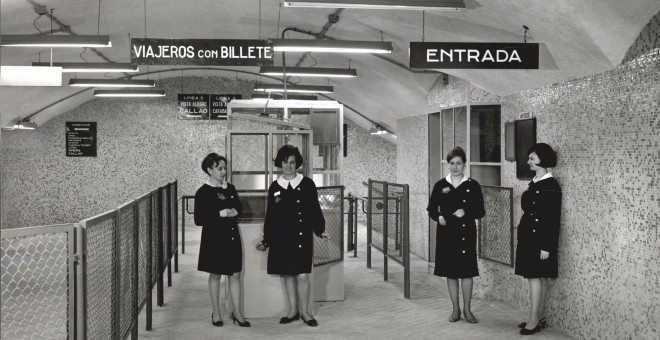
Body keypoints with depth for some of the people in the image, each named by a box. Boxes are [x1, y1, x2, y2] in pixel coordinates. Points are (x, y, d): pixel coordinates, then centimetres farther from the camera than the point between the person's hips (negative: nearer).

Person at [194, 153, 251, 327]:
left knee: (235, 274, 6)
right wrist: (220, 214, -19)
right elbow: (199, 220, -11)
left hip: (232, 236, 4)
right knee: (215, 275, 8)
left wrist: (234, 212, -6)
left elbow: (239, 207, 17)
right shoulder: (203, 192, -9)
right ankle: (216, 313, 21)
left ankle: (237, 313, 14)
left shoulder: (230, 188, 6)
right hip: (214, 237, -4)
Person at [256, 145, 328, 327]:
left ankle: (304, 312, 11)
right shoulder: (274, 187, 6)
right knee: (287, 274, 9)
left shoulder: (307, 184, -1)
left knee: (302, 276, -6)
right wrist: (266, 241, 9)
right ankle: (292, 310, 22)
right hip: (281, 237, 3)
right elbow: (270, 216, 10)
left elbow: (315, 209, 2)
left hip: (302, 236, -3)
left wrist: (320, 230, -7)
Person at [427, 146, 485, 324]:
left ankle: (467, 309, 17)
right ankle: (455, 309, 19)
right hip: (446, 232, 2)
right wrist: (438, 217, -13)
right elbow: (431, 208, 7)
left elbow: (480, 211, -1)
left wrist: (465, 212, -18)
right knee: (450, 272, 7)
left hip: (466, 232, -1)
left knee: (467, 272, 2)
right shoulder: (440, 185, 3)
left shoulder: (473, 185, -1)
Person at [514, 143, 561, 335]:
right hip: (529, 236, 9)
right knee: (540, 278, 13)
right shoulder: (535, 183, 11)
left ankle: (534, 320, 0)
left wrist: (546, 246, -19)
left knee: (535, 277, -6)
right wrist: (523, 234, 17)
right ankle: (540, 317, 20)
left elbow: (553, 219, -17)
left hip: (540, 238, -9)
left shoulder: (551, 186, -15)